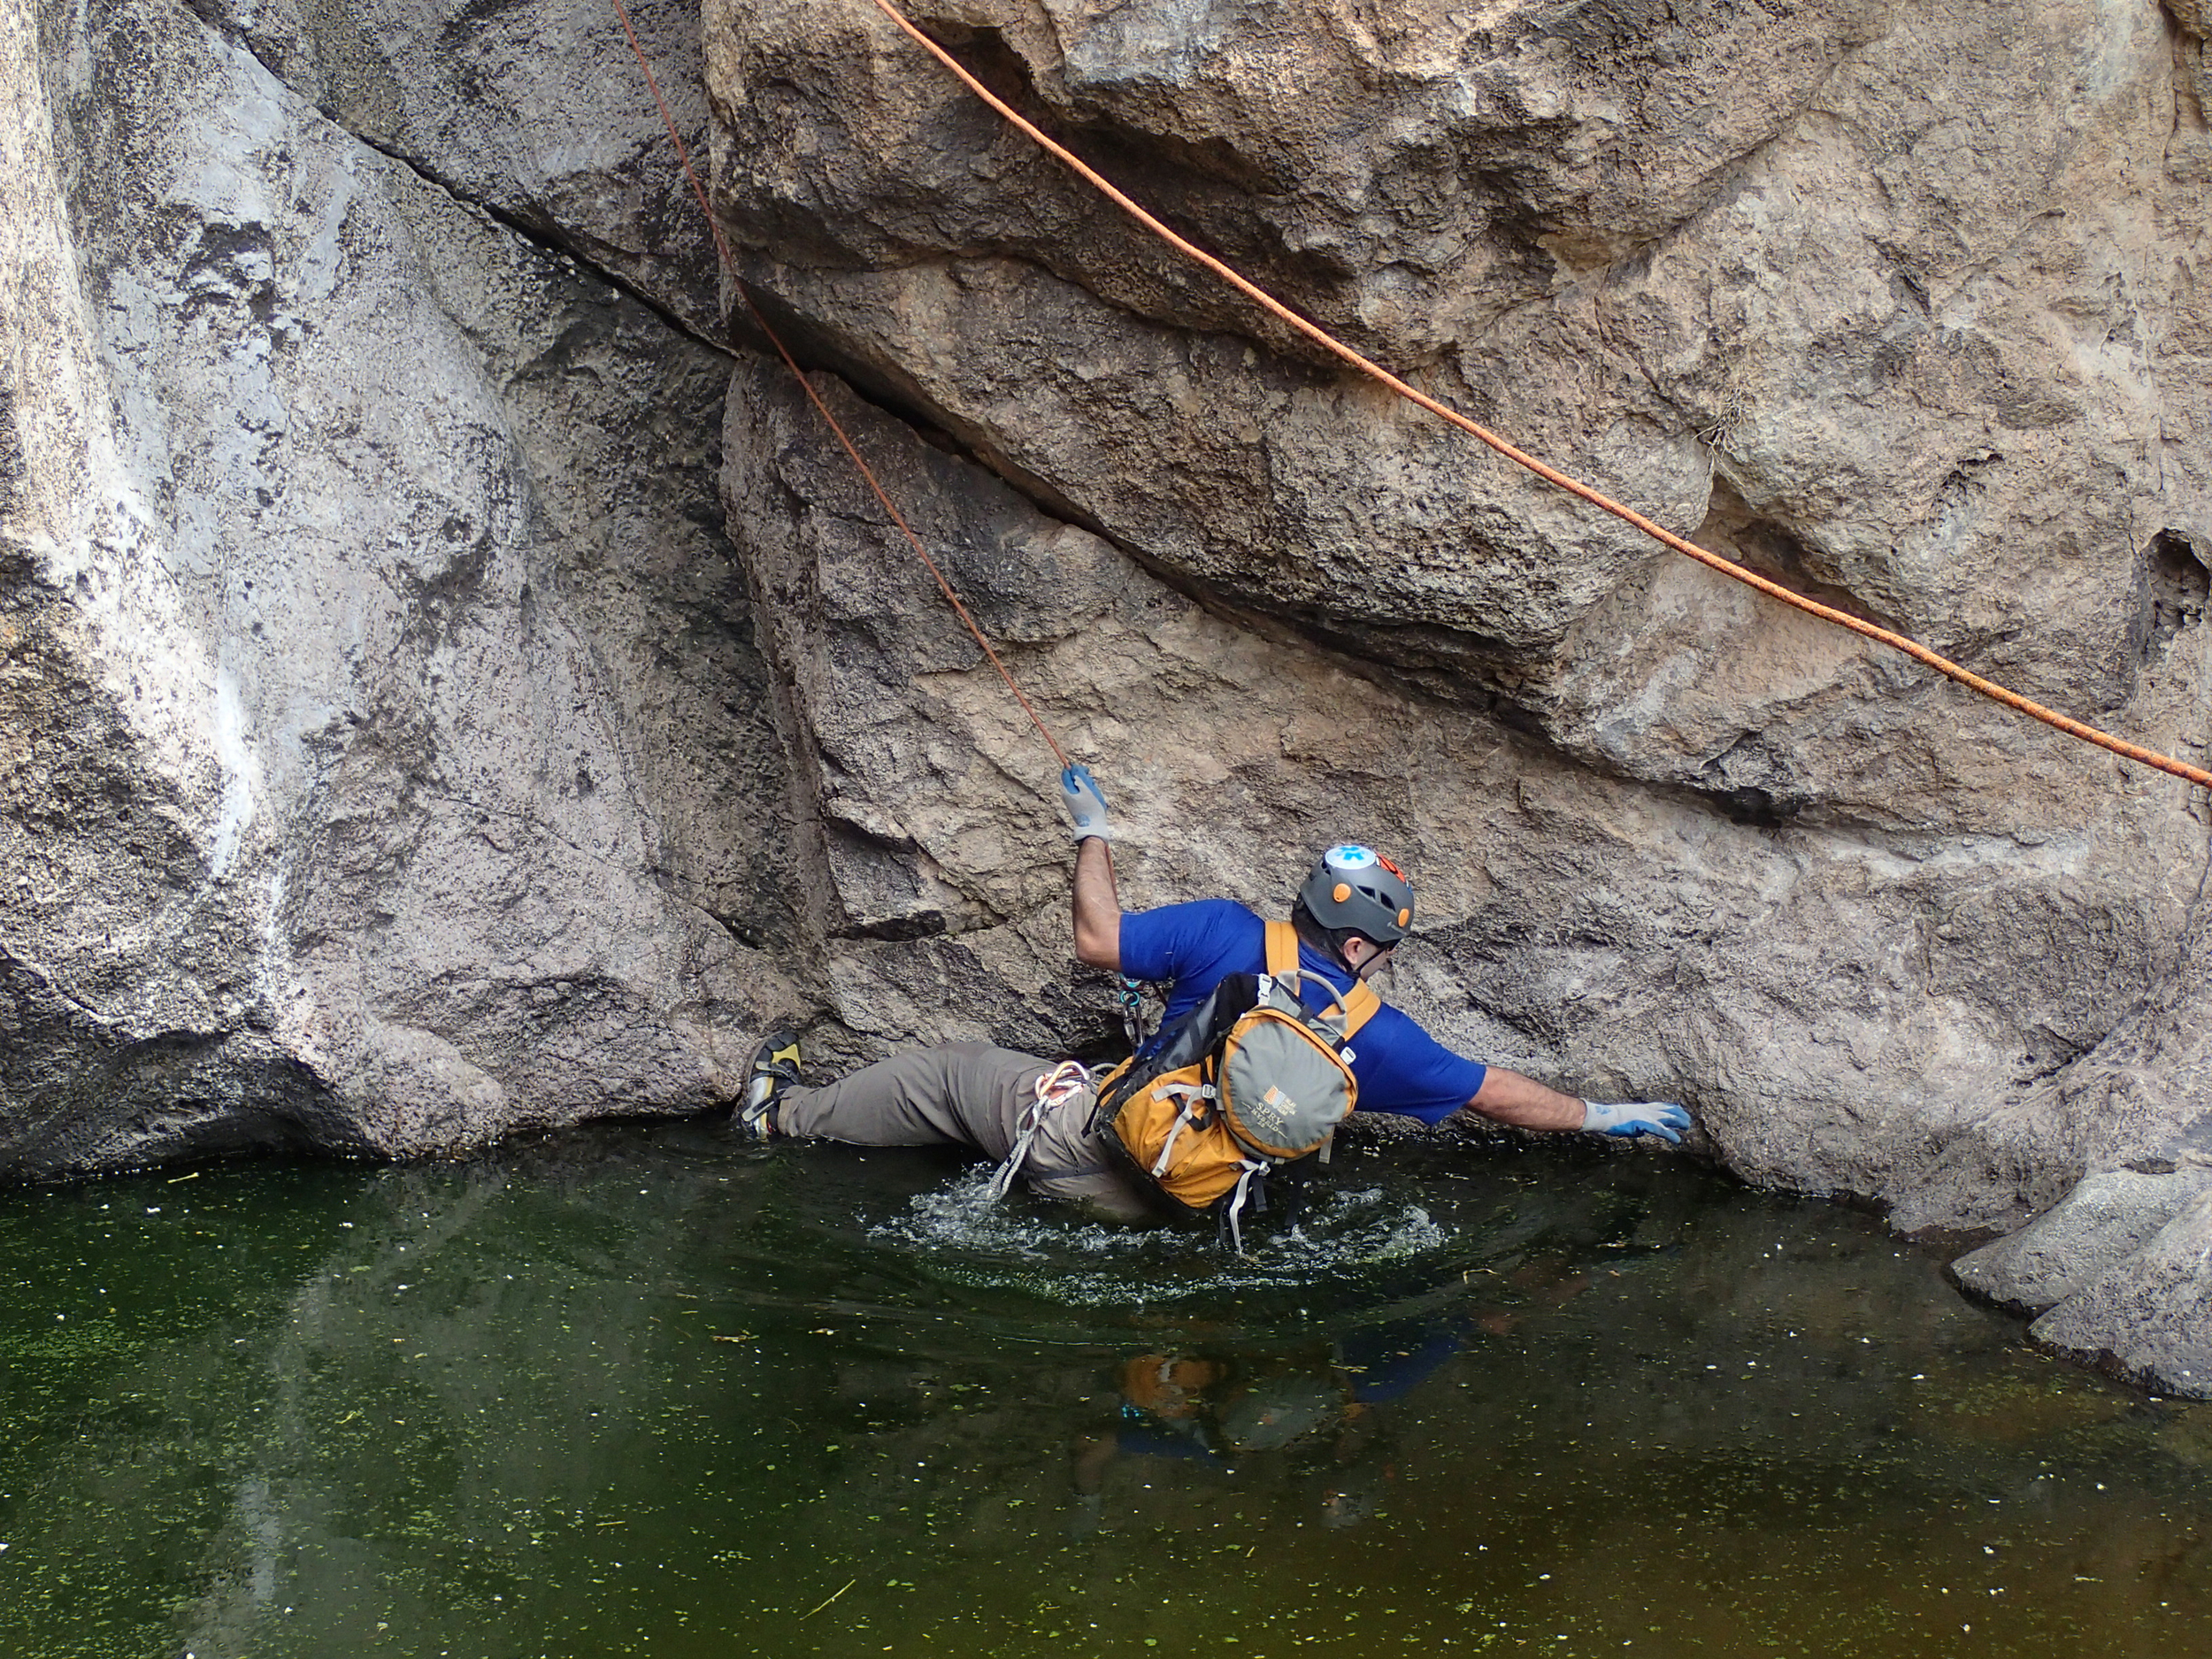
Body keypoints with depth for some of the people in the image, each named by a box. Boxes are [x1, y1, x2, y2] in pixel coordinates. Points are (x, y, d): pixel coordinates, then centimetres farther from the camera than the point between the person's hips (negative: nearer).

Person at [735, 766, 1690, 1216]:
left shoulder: (1226, 934, -11)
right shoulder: (1372, 1034, -5)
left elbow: (1098, 941, -6)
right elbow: (1496, 1095, 1)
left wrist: (1094, 835, 10)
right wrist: (1607, 1116, 13)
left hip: (1092, 1133, -2)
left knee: (951, 1074, 21)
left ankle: (785, 1115, 34)